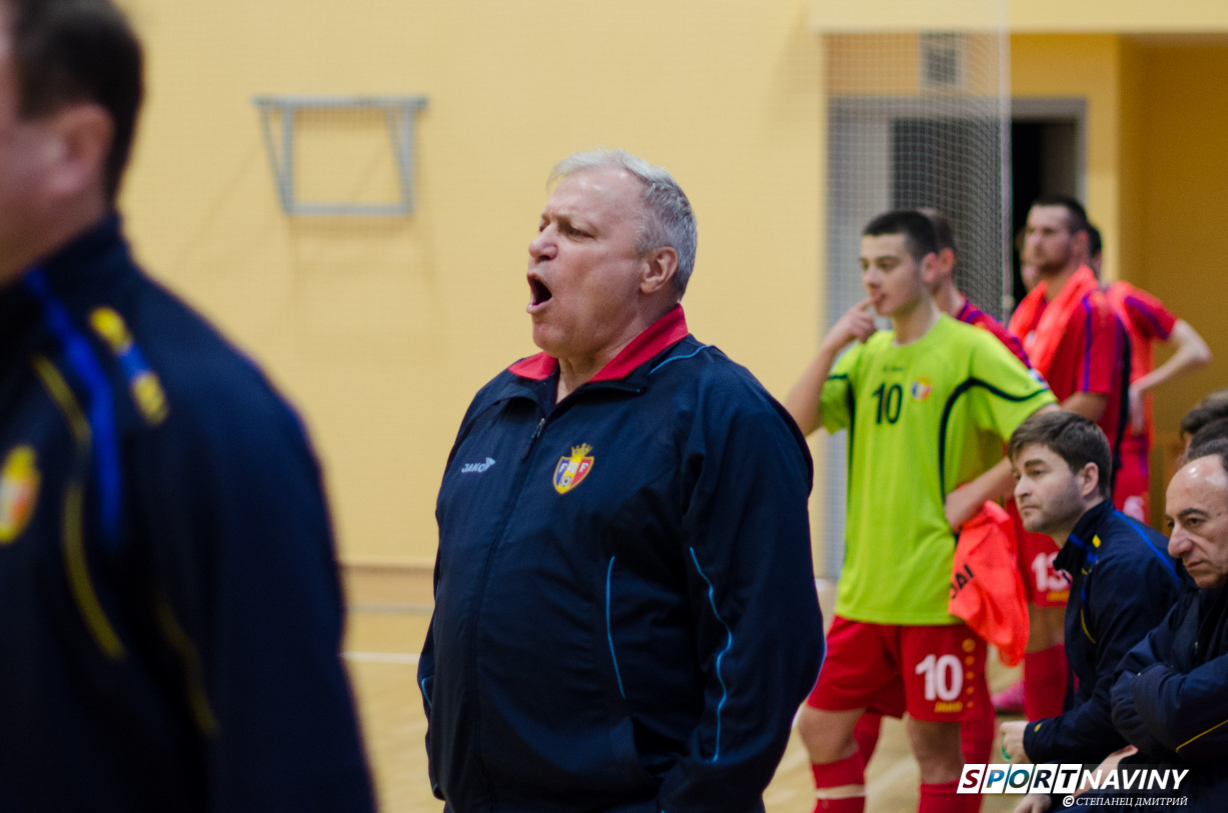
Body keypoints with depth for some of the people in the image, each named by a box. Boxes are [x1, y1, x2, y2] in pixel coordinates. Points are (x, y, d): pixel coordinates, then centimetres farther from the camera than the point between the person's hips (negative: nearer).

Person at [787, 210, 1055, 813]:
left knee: (934, 742, 0)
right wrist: (831, 346, -9)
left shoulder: (968, 350, -9)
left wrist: (973, 494, -16)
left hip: (936, 588, -7)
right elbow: (793, 427, 1)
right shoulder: (866, 354, 10)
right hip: (864, 586, 7)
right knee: (822, 724, 10)